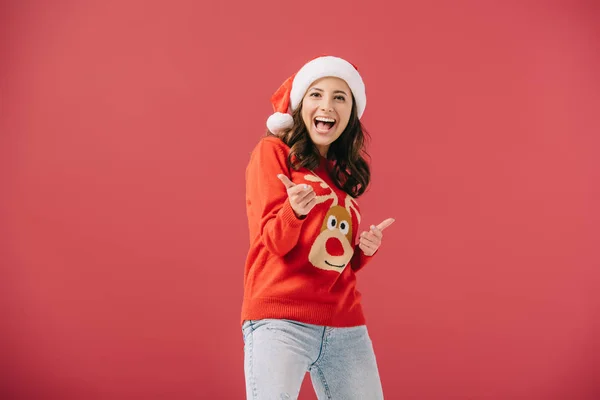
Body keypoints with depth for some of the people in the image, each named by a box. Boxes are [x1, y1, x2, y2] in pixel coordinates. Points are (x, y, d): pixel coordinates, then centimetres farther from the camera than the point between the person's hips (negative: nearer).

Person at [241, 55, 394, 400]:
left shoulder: (346, 172, 16)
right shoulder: (273, 151, 0)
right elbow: (277, 242, -9)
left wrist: (367, 248, -1)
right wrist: (295, 210, -29)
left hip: (346, 326, 6)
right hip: (281, 321, -5)